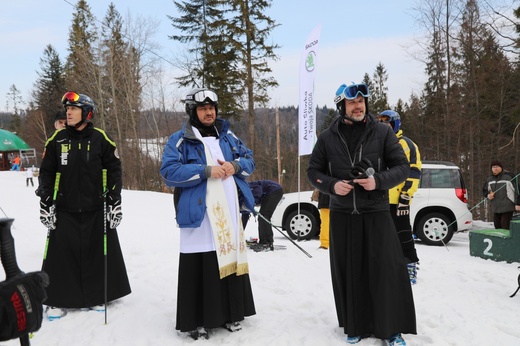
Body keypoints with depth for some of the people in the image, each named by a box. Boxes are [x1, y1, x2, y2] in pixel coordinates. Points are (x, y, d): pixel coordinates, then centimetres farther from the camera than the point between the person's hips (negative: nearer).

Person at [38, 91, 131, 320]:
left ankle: (96, 297, 20)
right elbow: (46, 172, 7)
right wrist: (45, 204, 2)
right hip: (64, 211, 1)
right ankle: (58, 300, 16)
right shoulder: (58, 140, 3)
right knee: (61, 255, 2)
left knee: (99, 255, 5)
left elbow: (114, 170, 2)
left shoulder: (101, 140, -1)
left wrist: (115, 202, -2)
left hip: (97, 211, -1)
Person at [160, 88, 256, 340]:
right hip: (199, 215, -5)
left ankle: (230, 314, 28)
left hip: (230, 215, 5)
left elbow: (250, 160, 17)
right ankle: (196, 321, 12)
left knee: (231, 262, 13)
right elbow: (169, 172, -14)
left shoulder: (228, 136, 14)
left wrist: (235, 165, -6)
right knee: (199, 269, -2)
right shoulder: (179, 140, -3)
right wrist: (206, 171, -19)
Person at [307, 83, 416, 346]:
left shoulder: (382, 132, 0)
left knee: (387, 271, -4)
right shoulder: (328, 137, 3)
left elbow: (402, 167, 1)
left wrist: (379, 180, -17)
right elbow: (313, 171, 8)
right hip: (342, 215, 2)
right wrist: (332, 185, -12)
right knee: (349, 273, 8)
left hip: (376, 213, -1)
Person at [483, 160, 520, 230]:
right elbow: (484, 190, 24)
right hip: (496, 208, 6)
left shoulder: (509, 176, -6)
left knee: (506, 227, -10)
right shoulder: (489, 179, 12)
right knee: (497, 226, 8)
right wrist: (488, 195, 0)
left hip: (507, 208, -6)